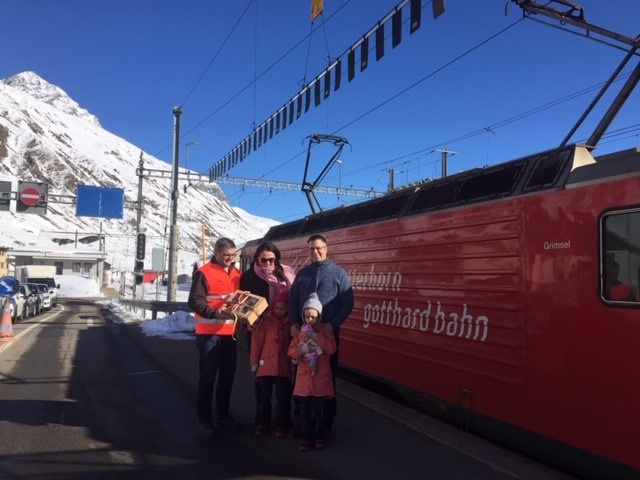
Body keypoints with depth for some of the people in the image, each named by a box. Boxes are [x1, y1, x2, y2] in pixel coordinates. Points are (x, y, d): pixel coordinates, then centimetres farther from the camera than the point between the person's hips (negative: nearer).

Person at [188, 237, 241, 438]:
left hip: (229, 332, 6)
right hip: (208, 333, -6)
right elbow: (195, 302, -15)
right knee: (208, 376, -2)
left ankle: (223, 415, 24)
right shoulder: (204, 273, -9)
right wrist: (216, 313, -25)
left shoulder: (236, 273, 11)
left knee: (228, 375, 12)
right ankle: (204, 419, 7)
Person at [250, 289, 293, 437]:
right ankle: (263, 424, 20)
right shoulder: (266, 320, -2)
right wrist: (254, 361, 0)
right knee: (265, 395, 9)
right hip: (266, 364, 0)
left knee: (283, 396, 4)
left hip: (284, 366, 0)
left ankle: (282, 425, 15)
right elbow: (257, 340, -1)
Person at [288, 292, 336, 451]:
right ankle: (307, 438, 14)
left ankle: (319, 437, 16)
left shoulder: (325, 329, -1)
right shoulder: (300, 331, 7)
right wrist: (301, 349, -17)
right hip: (304, 375, 2)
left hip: (320, 376, -2)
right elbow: (291, 351, 4)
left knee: (318, 409, 2)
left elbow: (332, 349, -12)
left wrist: (317, 337, -21)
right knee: (305, 409, 4)